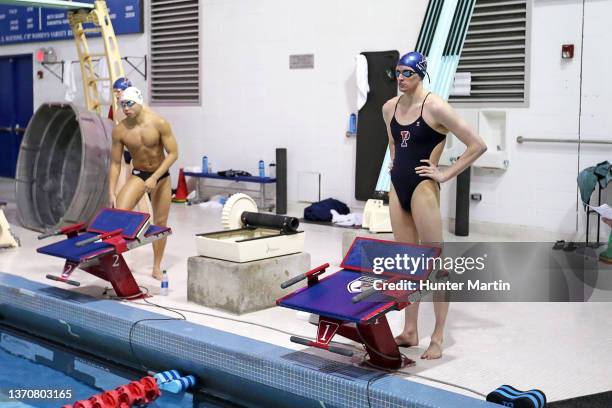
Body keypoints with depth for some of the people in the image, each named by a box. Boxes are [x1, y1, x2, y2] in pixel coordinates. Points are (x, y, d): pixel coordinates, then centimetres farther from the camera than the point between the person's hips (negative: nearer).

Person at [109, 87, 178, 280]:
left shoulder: (159, 123, -20)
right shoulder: (119, 130, -15)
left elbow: (173, 153, -17)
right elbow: (115, 163, -7)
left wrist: (155, 178, -25)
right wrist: (111, 193, -14)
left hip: (161, 176, -1)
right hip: (138, 175, 1)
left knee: (160, 222, 5)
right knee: (119, 211, -22)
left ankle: (157, 267, 19)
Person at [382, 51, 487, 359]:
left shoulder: (434, 106, -12)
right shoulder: (389, 107, 8)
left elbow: (477, 146, -12)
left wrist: (446, 174, -11)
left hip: (422, 188, -7)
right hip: (398, 187, 7)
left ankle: (438, 338, 2)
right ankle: (410, 331, 19)